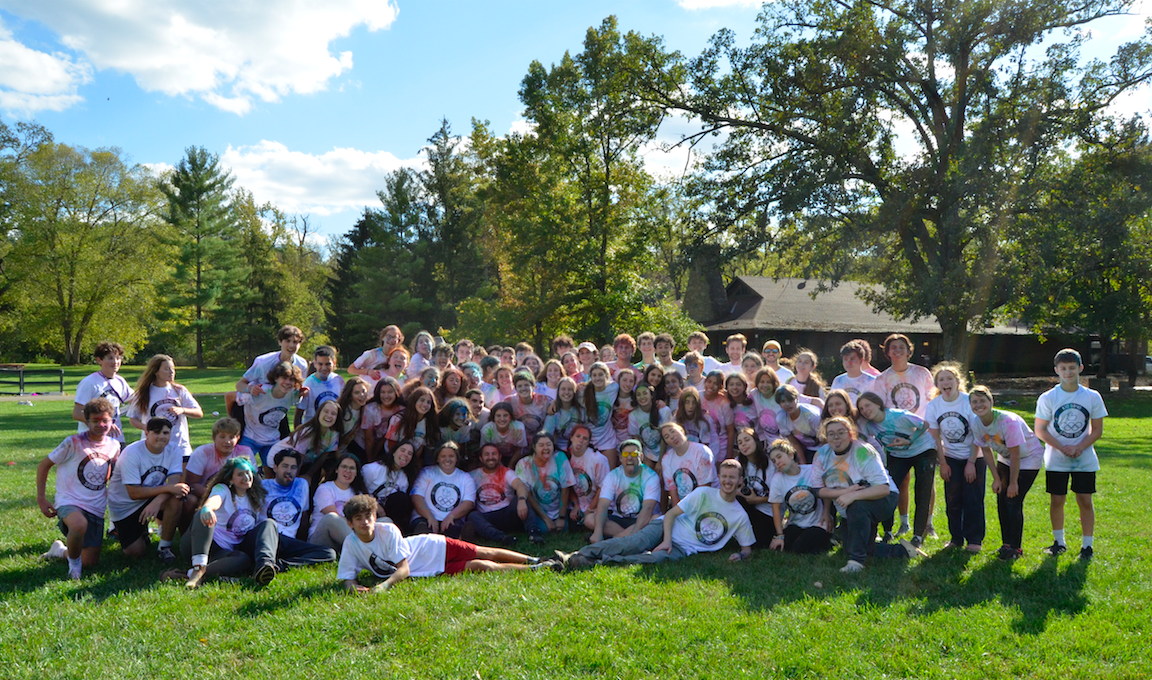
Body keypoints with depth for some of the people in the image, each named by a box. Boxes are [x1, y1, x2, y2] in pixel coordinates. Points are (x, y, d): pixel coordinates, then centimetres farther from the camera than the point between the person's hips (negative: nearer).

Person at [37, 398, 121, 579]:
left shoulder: (114, 446, 5)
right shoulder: (74, 443, -9)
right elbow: (43, 465, 0)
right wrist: (41, 498, -5)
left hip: (96, 509, 5)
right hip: (69, 502, -5)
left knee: (89, 563, 3)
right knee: (80, 525, -41)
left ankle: (60, 550, 35)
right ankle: (73, 562, -10)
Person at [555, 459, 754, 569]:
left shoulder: (740, 516, 8)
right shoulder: (704, 494, 1)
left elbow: (747, 548, 17)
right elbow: (670, 514, -2)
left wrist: (740, 555, -8)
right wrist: (667, 540, -17)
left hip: (684, 550, 0)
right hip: (667, 530, 0)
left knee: (657, 557, -35)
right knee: (632, 544, -31)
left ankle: (594, 563, -48)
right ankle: (578, 555, -43)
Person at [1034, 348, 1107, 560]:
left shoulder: (1092, 397, -2)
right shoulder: (1047, 398, -5)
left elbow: (1097, 430, 2)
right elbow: (1040, 429, -3)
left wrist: (1079, 447, -14)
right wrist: (1062, 447, -16)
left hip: (1085, 460, 0)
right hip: (1056, 461, 0)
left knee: (1085, 500, 1)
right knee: (1056, 500, 4)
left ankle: (1087, 545, 14)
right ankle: (1059, 541, 20)